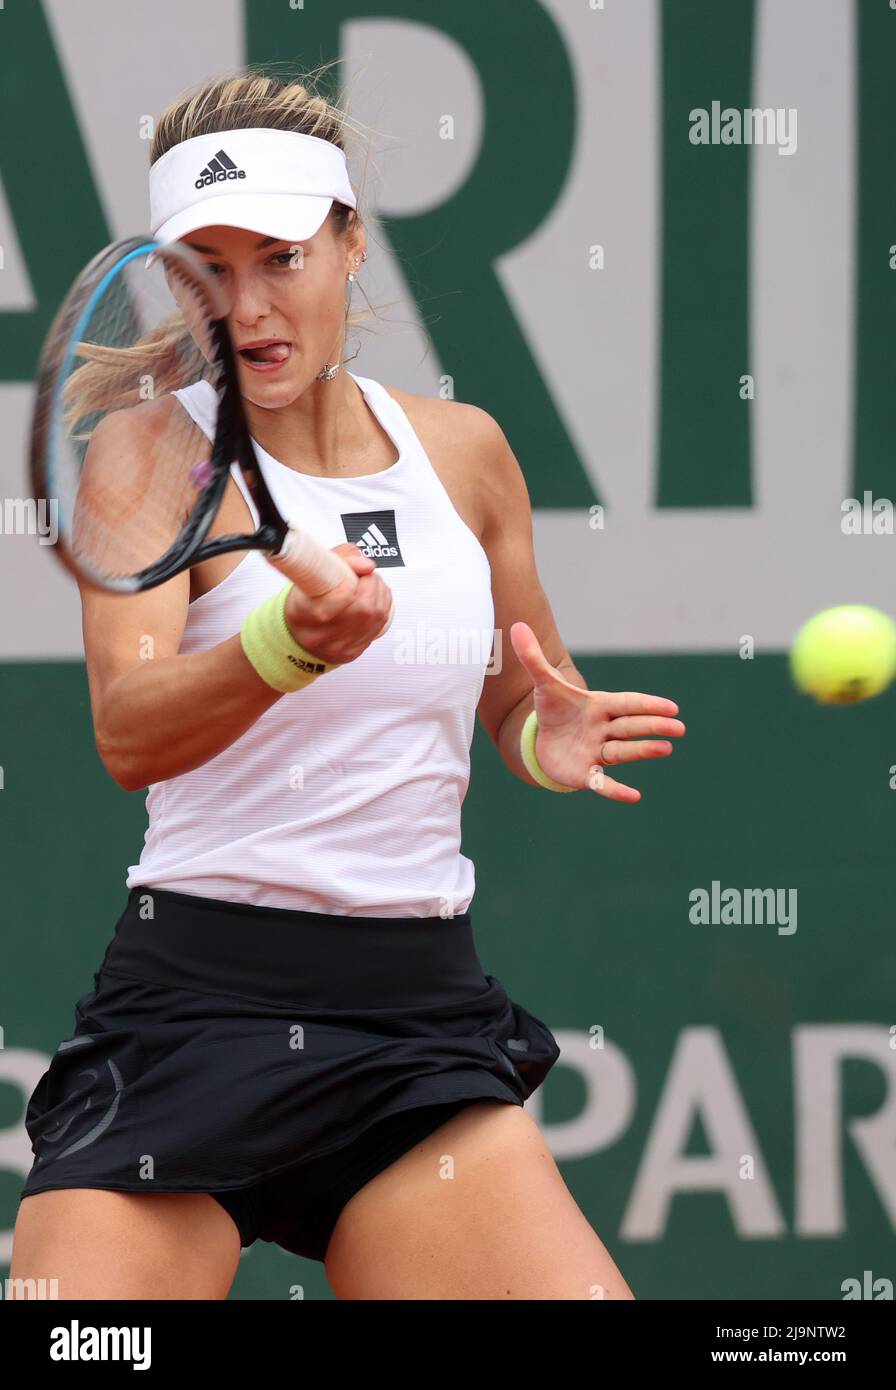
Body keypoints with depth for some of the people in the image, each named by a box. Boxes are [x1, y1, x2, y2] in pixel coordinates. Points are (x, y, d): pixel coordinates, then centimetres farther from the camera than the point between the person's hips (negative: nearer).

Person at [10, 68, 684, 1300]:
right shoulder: (153, 446, -5)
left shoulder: (465, 450, 9)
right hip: (196, 1002, -4)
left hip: (424, 1014, 4)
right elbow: (126, 732, -21)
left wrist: (547, 740, -1)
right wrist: (287, 650, -41)